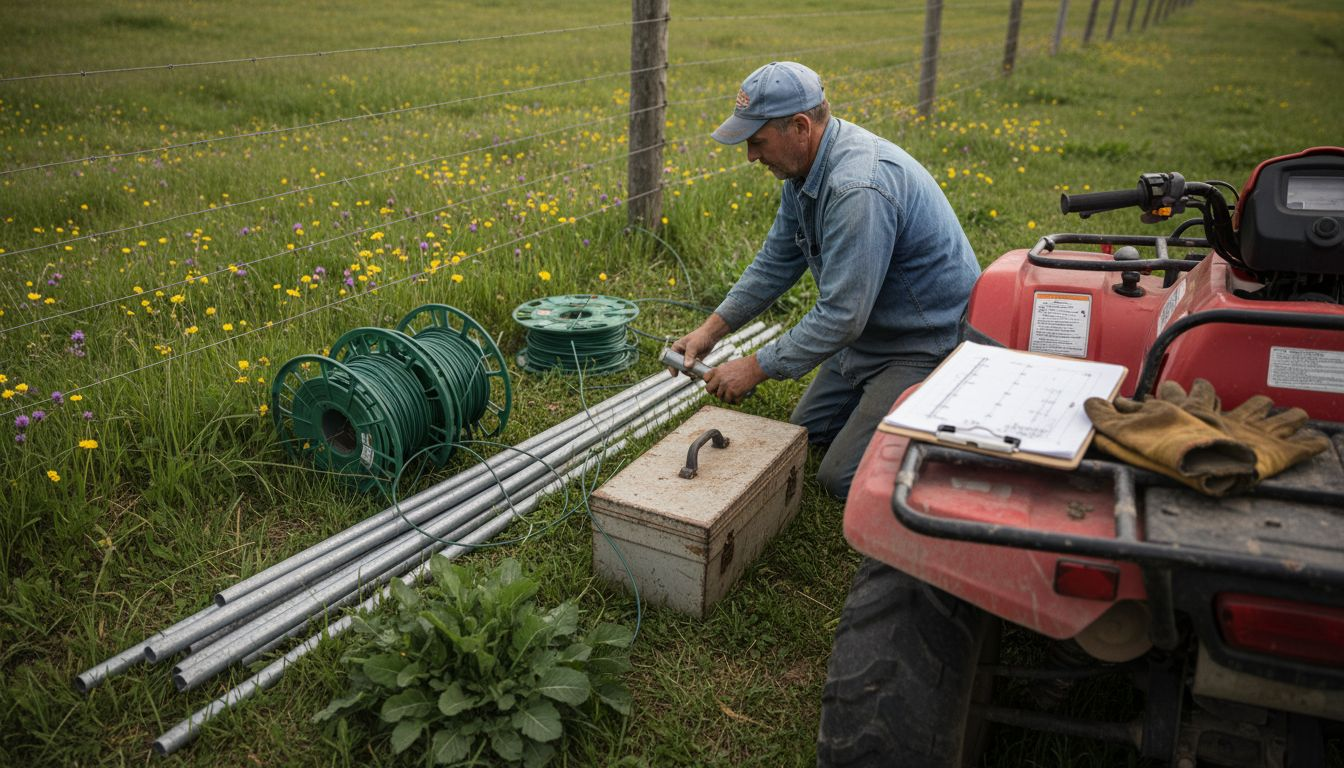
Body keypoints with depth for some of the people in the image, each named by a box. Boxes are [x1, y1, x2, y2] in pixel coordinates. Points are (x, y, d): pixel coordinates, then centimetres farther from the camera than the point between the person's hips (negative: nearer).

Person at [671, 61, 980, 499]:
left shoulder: (859, 188, -34)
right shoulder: (805, 165, -1)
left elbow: (841, 316, -32)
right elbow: (777, 262, 8)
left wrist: (755, 368, -22)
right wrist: (712, 330, 0)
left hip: (928, 343, -10)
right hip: (872, 330, 10)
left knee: (842, 479, -9)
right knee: (807, 431, 18)